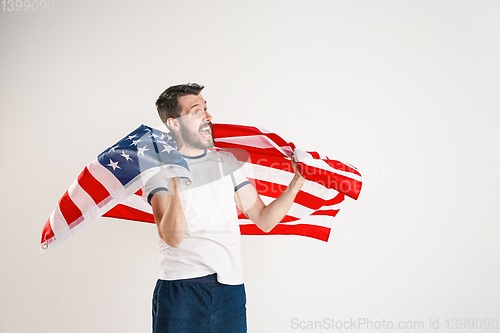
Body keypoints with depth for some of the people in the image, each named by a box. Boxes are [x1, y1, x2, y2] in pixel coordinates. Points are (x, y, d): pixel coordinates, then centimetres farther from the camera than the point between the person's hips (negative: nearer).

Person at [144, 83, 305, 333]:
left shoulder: (226, 161, 13)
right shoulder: (159, 168, -2)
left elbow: (264, 220, 9)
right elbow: (172, 237, -15)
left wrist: (297, 182, -3)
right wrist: (177, 188, -31)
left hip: (230, 288, 4)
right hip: (180, 288, -4)